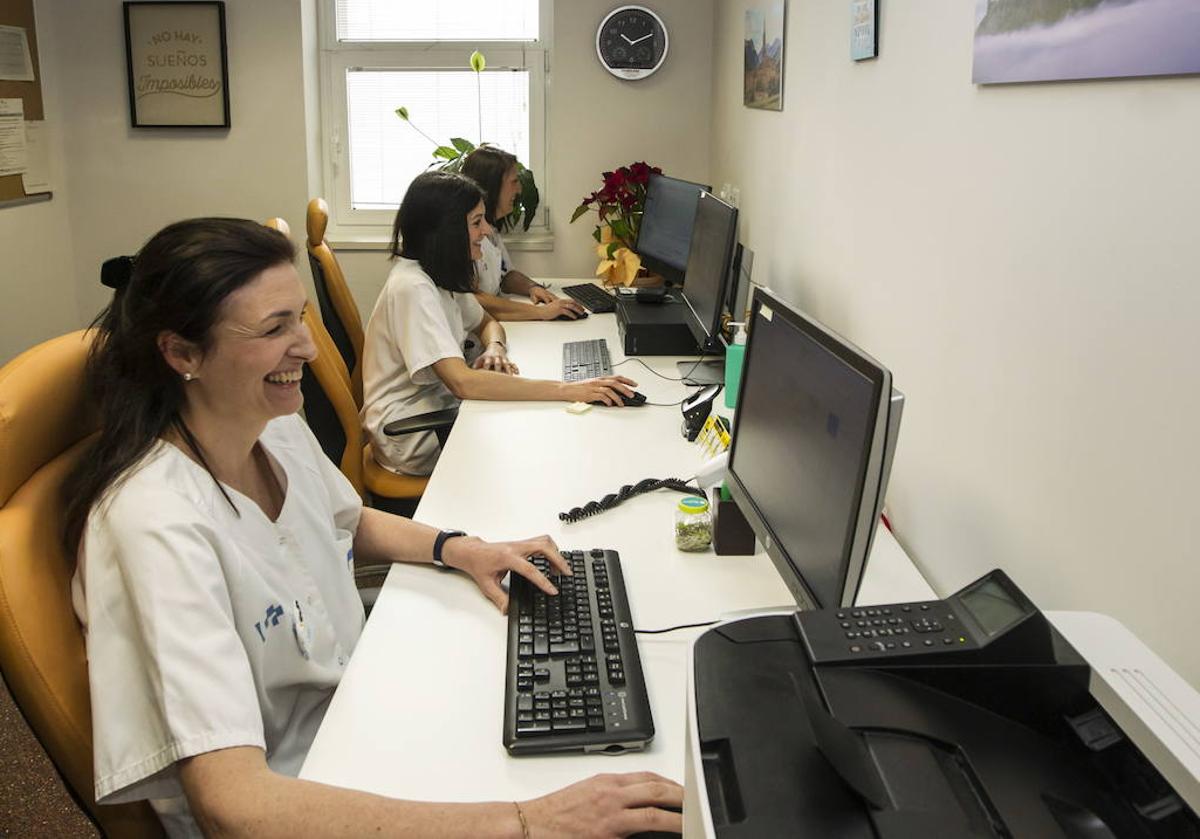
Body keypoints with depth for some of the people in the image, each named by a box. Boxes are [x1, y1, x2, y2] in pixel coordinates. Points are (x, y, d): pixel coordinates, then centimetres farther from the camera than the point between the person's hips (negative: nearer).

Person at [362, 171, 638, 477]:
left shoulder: (442, 274, 5)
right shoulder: (412, 288, -25)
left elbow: (486, 322, 20)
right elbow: (462, 382, -36)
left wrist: (494, 348, -7)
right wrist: (567, 390, -38)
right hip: (409, 436, -8)